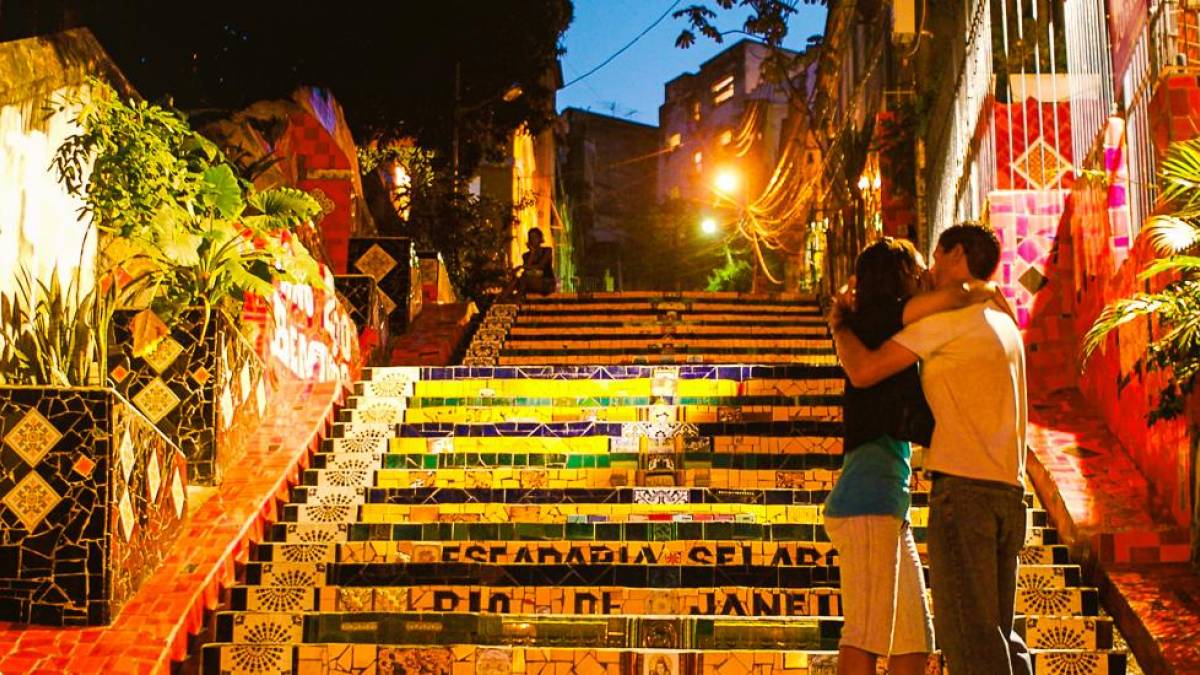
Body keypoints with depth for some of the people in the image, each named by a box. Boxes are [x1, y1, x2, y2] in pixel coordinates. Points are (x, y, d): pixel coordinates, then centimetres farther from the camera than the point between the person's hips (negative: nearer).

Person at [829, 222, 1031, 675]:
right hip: (1009, 491, 8)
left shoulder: (949, 313, -2)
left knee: (968, 637, -9)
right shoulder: (1003, 321, 23)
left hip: (963, 488, -8)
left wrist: (840, 323, 13)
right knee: (997, 633, 13)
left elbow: (863, 371, -7)